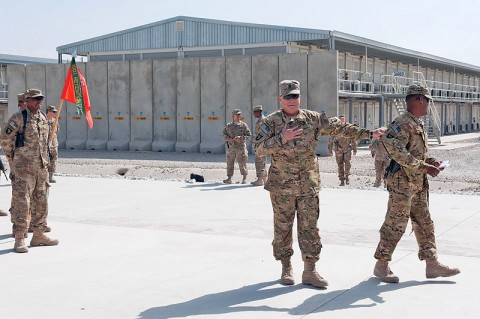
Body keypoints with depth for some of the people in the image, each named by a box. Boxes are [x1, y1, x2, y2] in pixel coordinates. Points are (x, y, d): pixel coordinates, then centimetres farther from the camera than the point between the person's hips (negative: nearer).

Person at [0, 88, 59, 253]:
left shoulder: (43, 118, 11)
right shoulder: (18, 118, -9)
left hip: (42, 166, 7)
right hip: (24, 167, -7)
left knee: (41, 202, 11)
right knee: (22, 202, -7)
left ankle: (39, 235, 20)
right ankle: (19, 239, -3)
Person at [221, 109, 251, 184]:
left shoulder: (243, 125, 4)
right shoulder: (228, 126, 11)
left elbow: (249, 135, -1)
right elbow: (223, 135, 7)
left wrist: (241, 138, -16)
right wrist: (229, 139, -12)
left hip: (241, 147, -3)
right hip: (231, 147, 3)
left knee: (242, 163, -3)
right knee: (229, 163, 5)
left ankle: (244, 178, 8)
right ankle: (229, 178, 13)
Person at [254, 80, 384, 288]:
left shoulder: (313, 119, 6)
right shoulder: (271, 122, 0)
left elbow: (340, 128, 7)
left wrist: (369, 134, 3)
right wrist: (282, 139, -21)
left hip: (308, 185, 2)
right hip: (281, 185, -1)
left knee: (309, 227, 1)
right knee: (283, 227, 6)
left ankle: (310, 271, 7)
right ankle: (286, 267, 20)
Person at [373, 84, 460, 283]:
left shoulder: (418, 124, 16)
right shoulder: (403, 123, -15)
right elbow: (396, 151, -26)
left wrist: (430, 162, 6)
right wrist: (423, 166, -24)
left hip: (418, 184, 10)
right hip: (402, 183, -10)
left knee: (425, 224, 12)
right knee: (395, 225, -3)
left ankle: (432, 264, 19)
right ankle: (381, 265, 8)